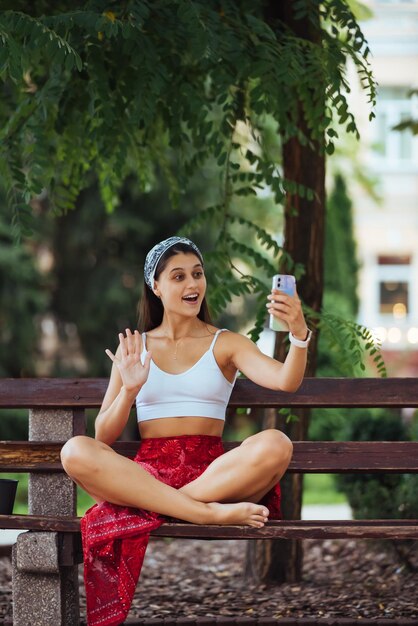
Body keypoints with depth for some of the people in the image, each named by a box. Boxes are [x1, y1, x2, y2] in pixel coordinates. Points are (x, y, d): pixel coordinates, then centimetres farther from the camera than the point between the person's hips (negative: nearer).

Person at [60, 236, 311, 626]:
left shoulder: (225, 344, 13)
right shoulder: (134, 348, 16)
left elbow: (286, 381, -7)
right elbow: (104, 437, 9)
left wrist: (299, 333, -26)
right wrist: (130, 389, -9)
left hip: (212, 472, 0)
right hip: (146, 471, 1)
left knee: (275, 445, -31)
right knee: (76, 451, -30)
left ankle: (148, 505, -29)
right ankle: (209, 513, -34)